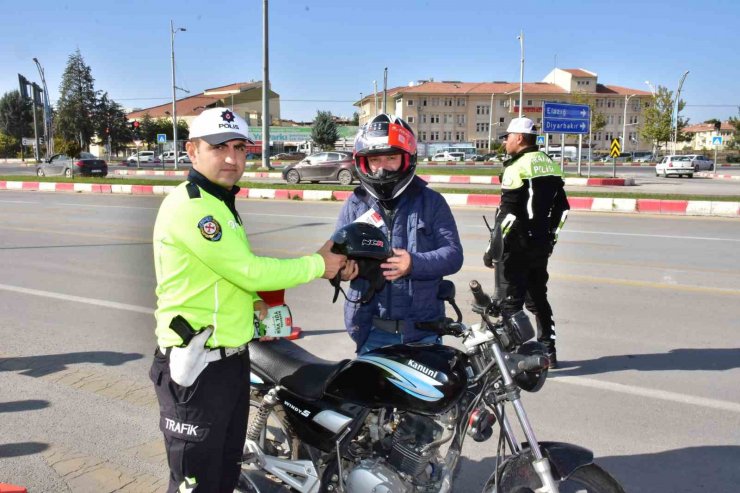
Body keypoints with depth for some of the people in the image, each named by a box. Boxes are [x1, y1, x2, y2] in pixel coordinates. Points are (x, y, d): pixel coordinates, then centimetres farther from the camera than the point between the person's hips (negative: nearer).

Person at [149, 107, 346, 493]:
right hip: (196, 368, -10)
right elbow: (248, 270, -21)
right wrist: (318, 265, -10)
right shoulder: (190, 205, -19)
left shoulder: (219, 202, 14)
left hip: (232, 359, 10)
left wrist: (252, 301, 6)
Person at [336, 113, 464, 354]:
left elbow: (453, 253, -5)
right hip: (372, 328, 1)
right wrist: (342, 266, -24)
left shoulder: (431, 202, 1)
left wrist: (414, 263, -24)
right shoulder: (355, 204, 5)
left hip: (423, 327, 0)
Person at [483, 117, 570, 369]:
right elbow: (562, 208, 15)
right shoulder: (550, 165, 11)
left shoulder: (518, 167, -14)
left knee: (510, 301, -1)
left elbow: (507, 213, -19)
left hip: (516, 246, -8)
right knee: (538, 298, 18)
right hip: (542, 246, 8)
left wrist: (492, 248, -13)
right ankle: (548, 352, 26)